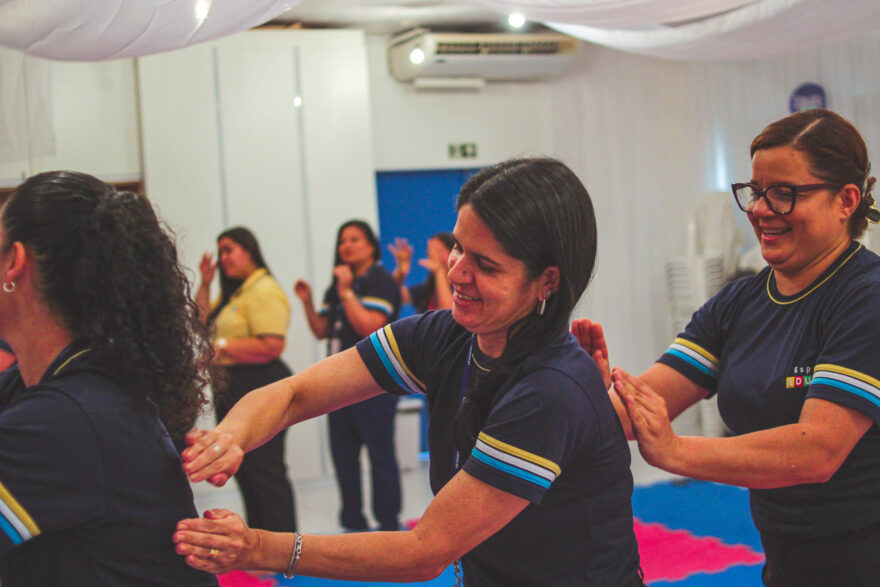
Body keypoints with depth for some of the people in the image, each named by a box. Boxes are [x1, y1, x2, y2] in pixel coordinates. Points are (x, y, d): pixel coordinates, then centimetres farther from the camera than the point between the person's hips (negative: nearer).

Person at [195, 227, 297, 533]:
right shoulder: (233, 293, 17)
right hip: (232, 387, 11)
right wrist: (205, 283, 13)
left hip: (259, 387, -11)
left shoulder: (264, 291, -15)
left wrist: (224, 346, -18)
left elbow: (272, 346, -24)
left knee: (264, 470, -7)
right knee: (243, 469, 15)